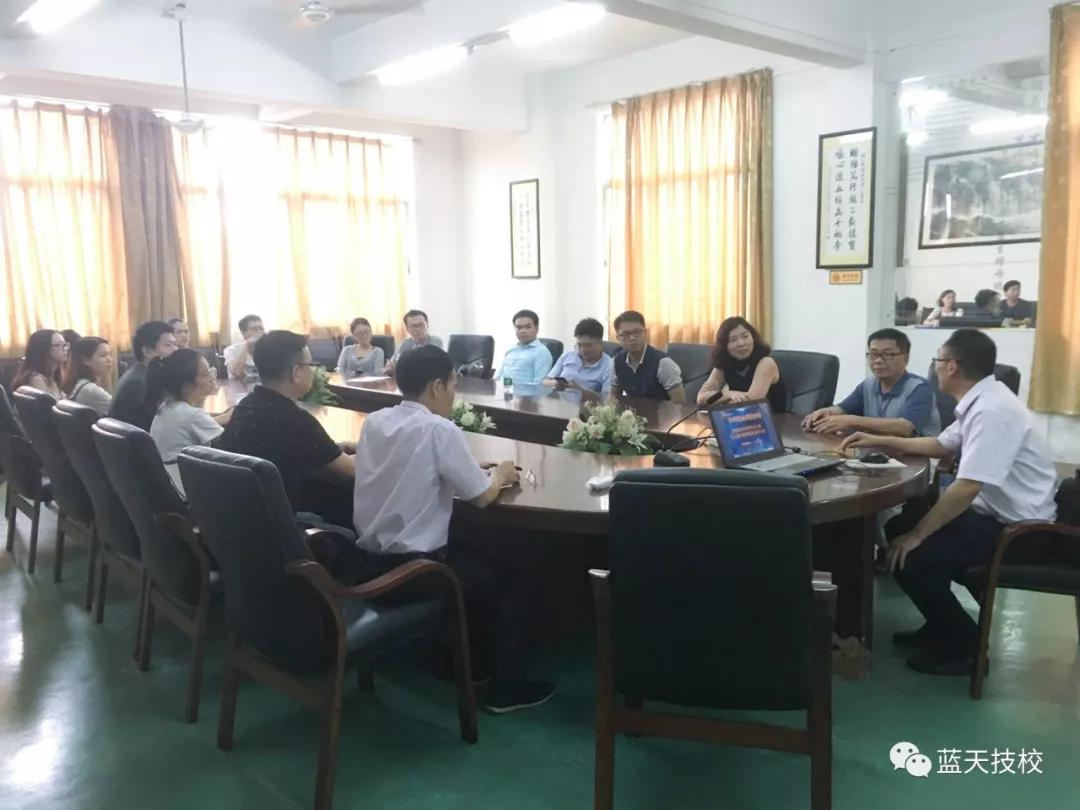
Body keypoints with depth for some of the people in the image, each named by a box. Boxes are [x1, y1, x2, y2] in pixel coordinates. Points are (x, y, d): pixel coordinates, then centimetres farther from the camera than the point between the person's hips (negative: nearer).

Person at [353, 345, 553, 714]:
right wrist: (500, 474, 10)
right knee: (507, 572, 14)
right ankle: (507, 688, 19)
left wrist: (483, 472, 15)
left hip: (372, 560, 8)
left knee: (473, 552, 29)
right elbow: (482, 496, -12)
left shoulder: (374, 421, 4)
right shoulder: (440, 430, -18)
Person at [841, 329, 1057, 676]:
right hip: (996, 510, 10)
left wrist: (917, 536, -22)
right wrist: (880, 441, 20)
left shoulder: (992, 411, -26)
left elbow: (966, 488, -30)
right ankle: (942, 626, 23)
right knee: (899, 527, 12)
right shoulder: (980, 401, 6)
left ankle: (964, 644, 2)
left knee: (910, 556, -19)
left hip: (1016, 527, -10)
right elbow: (941, 445, 23)